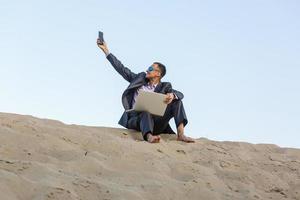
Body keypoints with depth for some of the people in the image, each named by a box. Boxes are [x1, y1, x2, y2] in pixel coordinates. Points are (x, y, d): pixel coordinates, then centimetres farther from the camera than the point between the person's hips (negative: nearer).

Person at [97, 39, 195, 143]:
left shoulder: (164, 86, 14)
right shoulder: (140, 78, 20)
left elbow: (180, 94, -2)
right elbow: (122, 69, 20)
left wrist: (172, 95, -28)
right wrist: (105, 50, 18)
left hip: (153, 122, 1)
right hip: (135, 119, -1)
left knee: (177, 101, -14)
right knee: (146, 113, -37)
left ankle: (180, 134, -31)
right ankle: (149, 137, -68)